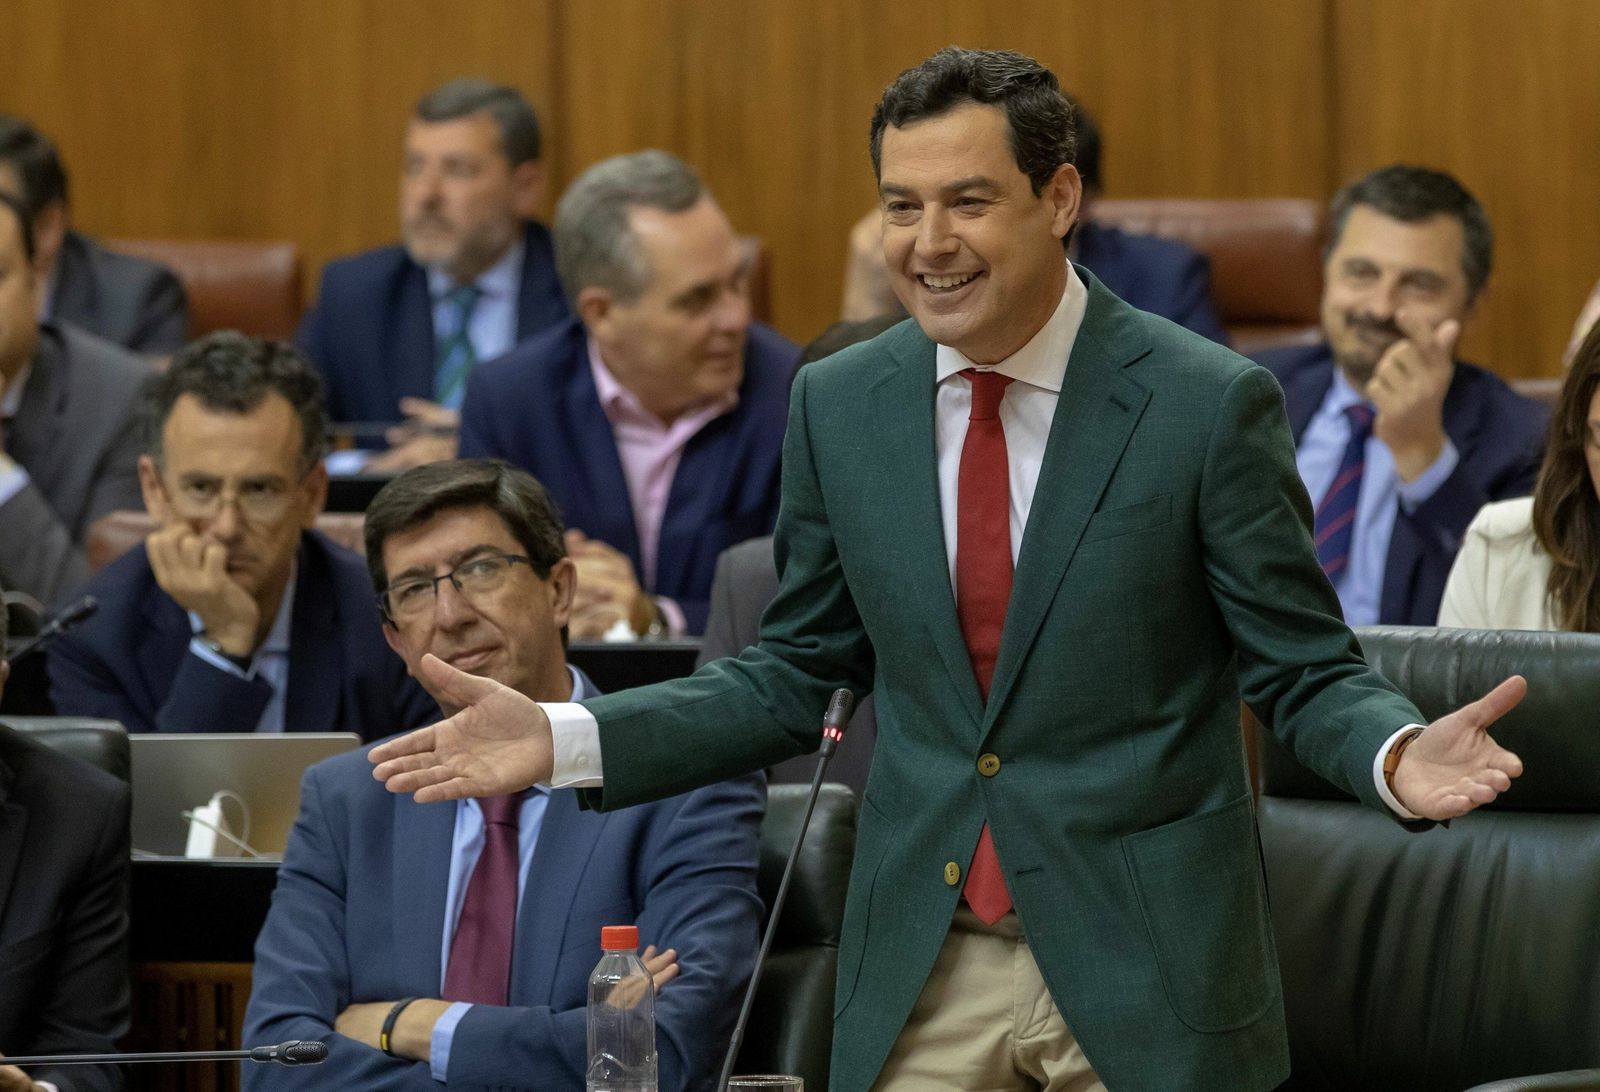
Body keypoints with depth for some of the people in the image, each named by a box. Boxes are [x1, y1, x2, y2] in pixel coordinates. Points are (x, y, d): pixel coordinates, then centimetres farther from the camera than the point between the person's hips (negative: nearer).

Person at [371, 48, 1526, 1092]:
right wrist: (563, 739, 1)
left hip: (1145, 971, -3)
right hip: (924, 976, 3)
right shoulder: (839, 405, 4)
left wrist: (1397, 756, -27)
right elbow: (796, 678, 12)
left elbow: (1306, 671, -4)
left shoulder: (1210, 404, -8)